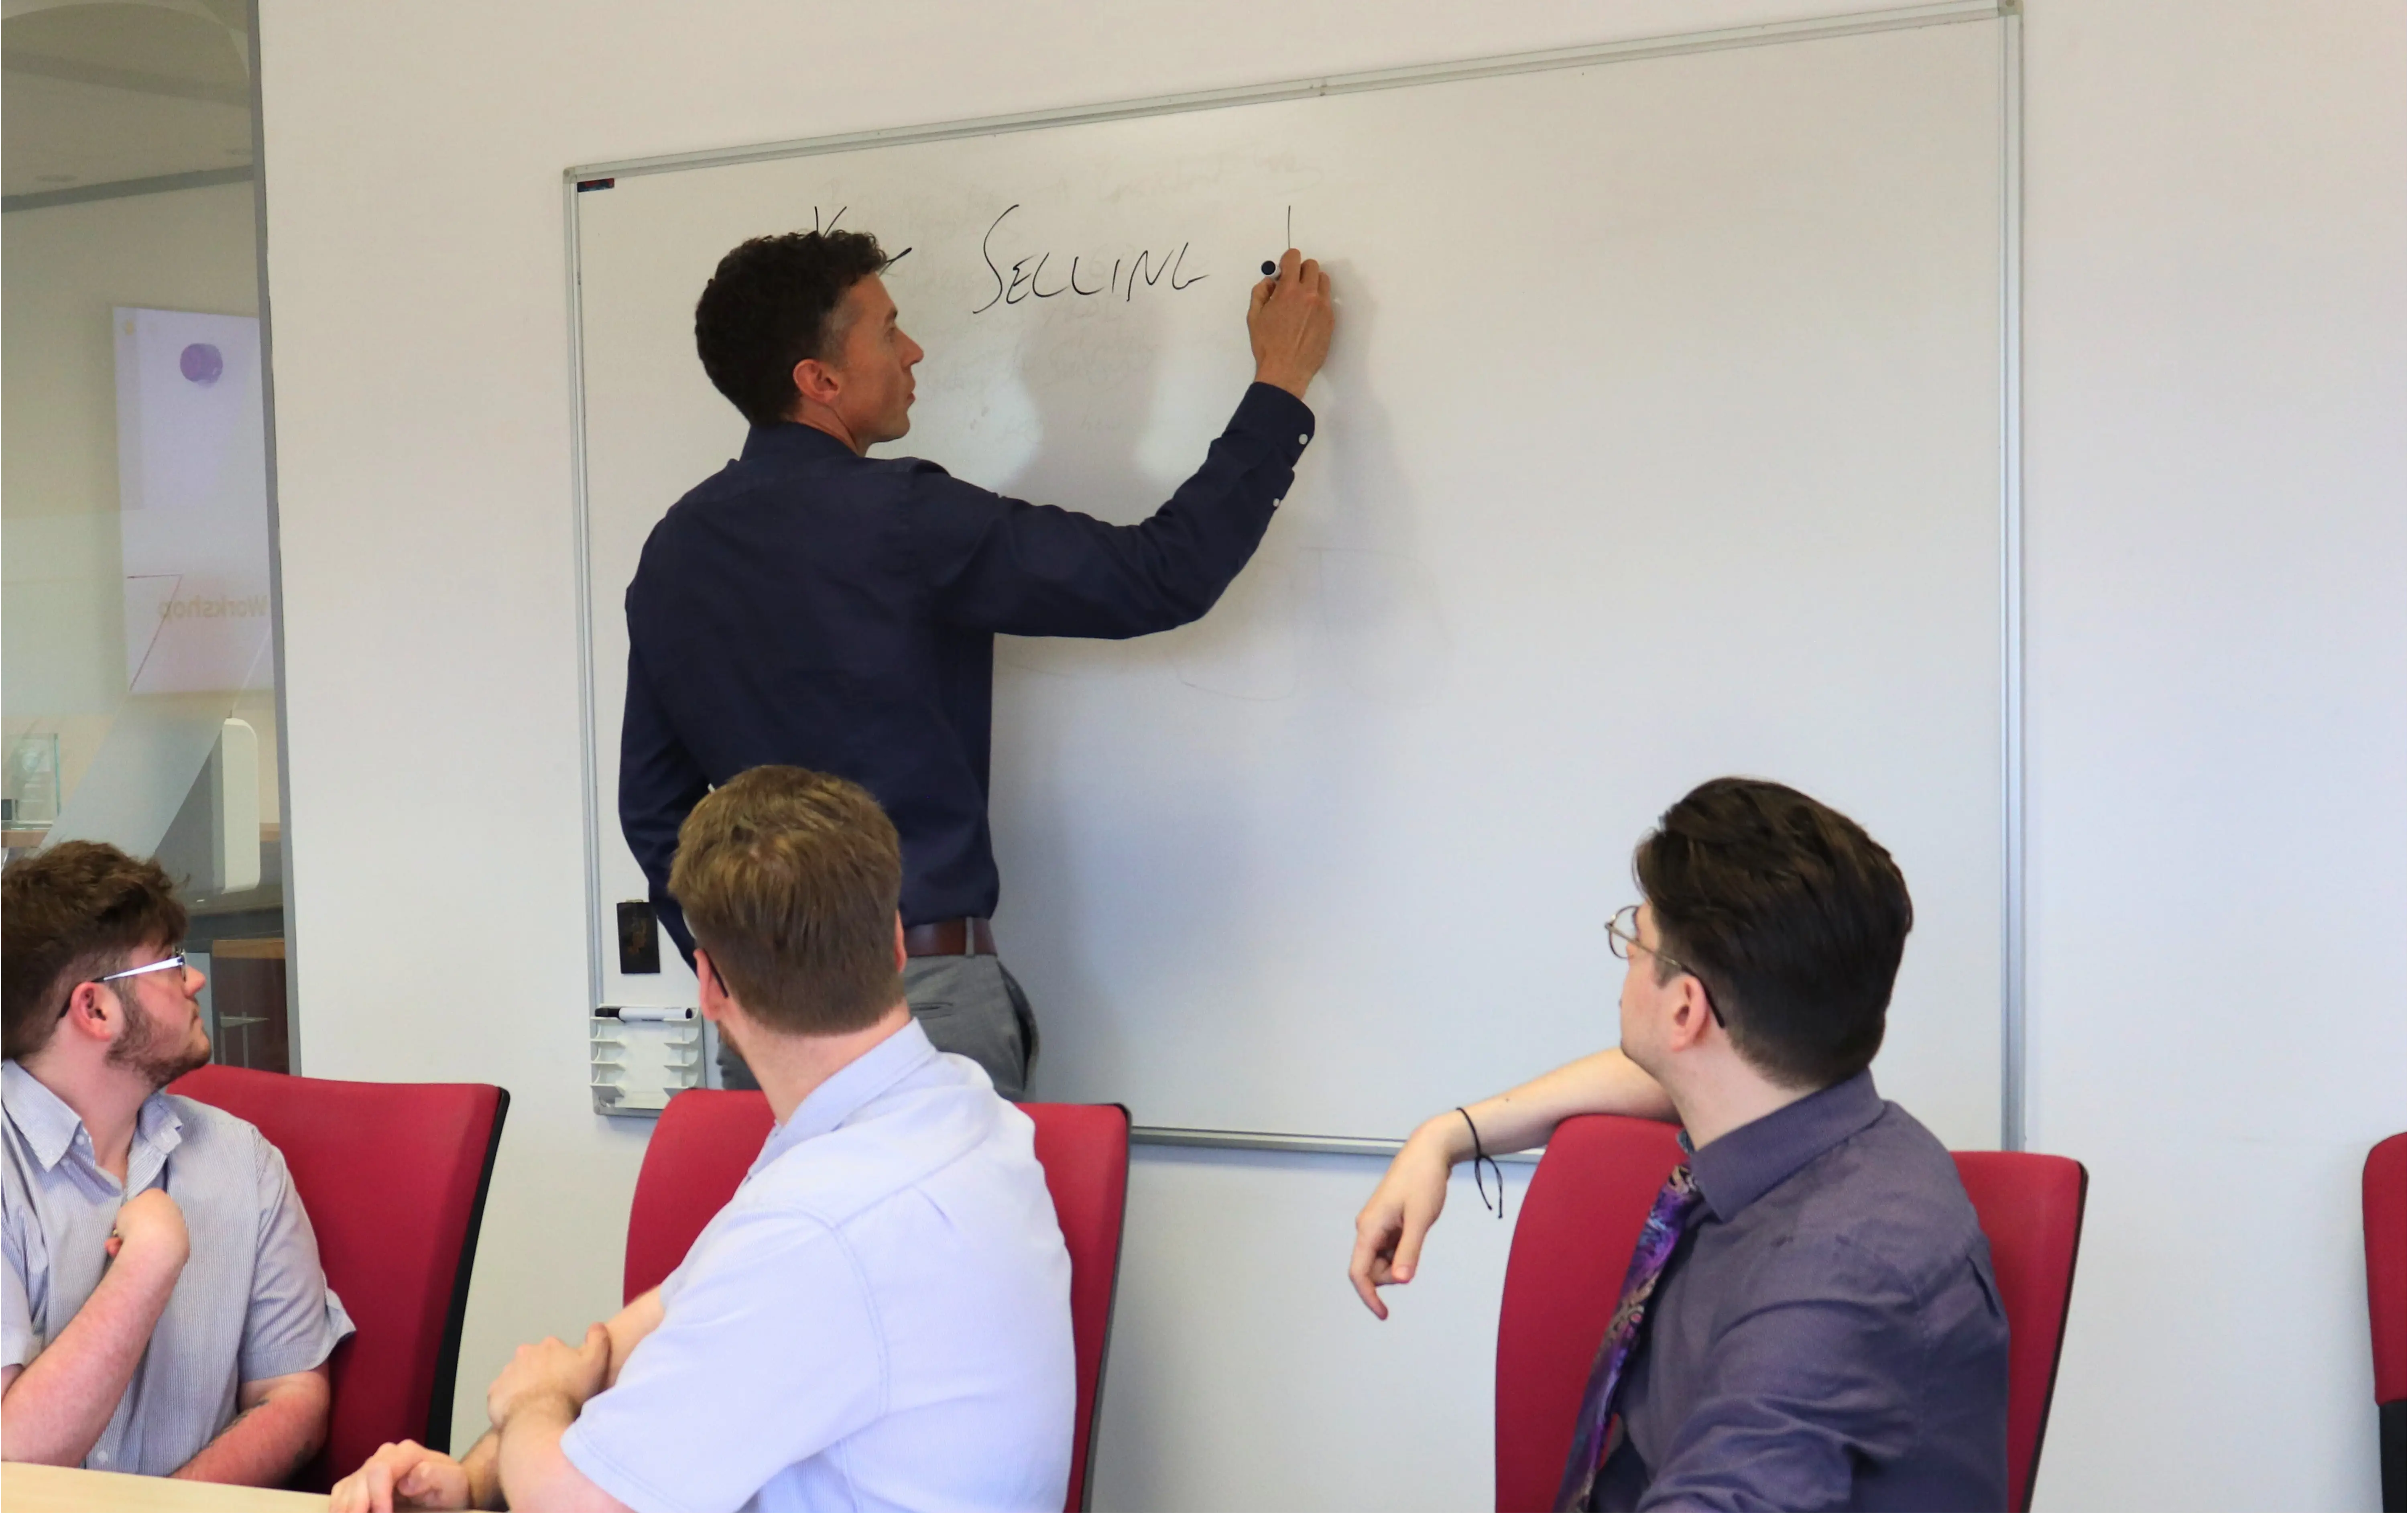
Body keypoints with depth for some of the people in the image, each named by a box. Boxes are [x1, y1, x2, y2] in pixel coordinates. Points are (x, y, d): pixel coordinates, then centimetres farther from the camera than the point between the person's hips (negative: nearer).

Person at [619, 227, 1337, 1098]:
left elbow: (652, 806, 12)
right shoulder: (900, 519, -14)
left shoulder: (675, 550, 8)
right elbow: (1162, 577, -13)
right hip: (920, 996, -7)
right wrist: (1281, 383, -2)